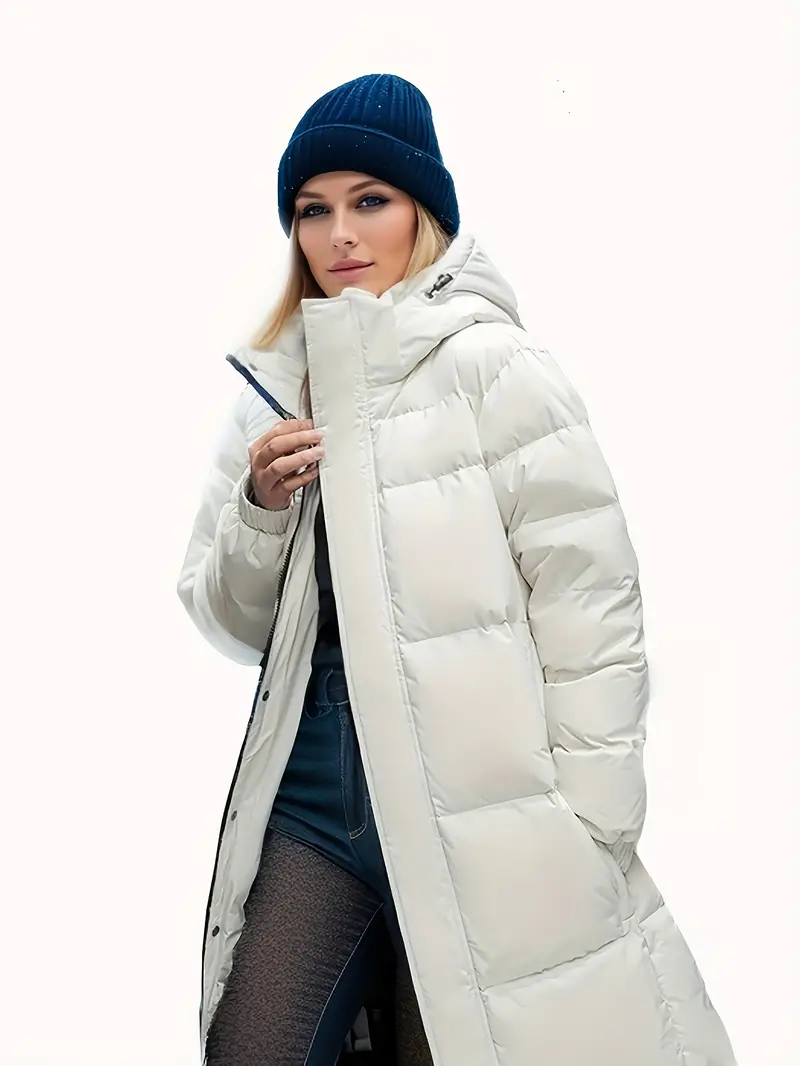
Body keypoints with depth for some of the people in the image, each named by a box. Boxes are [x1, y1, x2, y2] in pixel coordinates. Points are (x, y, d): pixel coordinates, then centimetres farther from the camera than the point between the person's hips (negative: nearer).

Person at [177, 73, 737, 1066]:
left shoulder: (492, 368, -6)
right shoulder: (276, 390, 9)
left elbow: (593, 619, -9)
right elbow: (232, 624, 13)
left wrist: (587, 852, -11)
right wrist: (259, 510, -6)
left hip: (478, 812, -4)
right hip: (317, 788, 4)